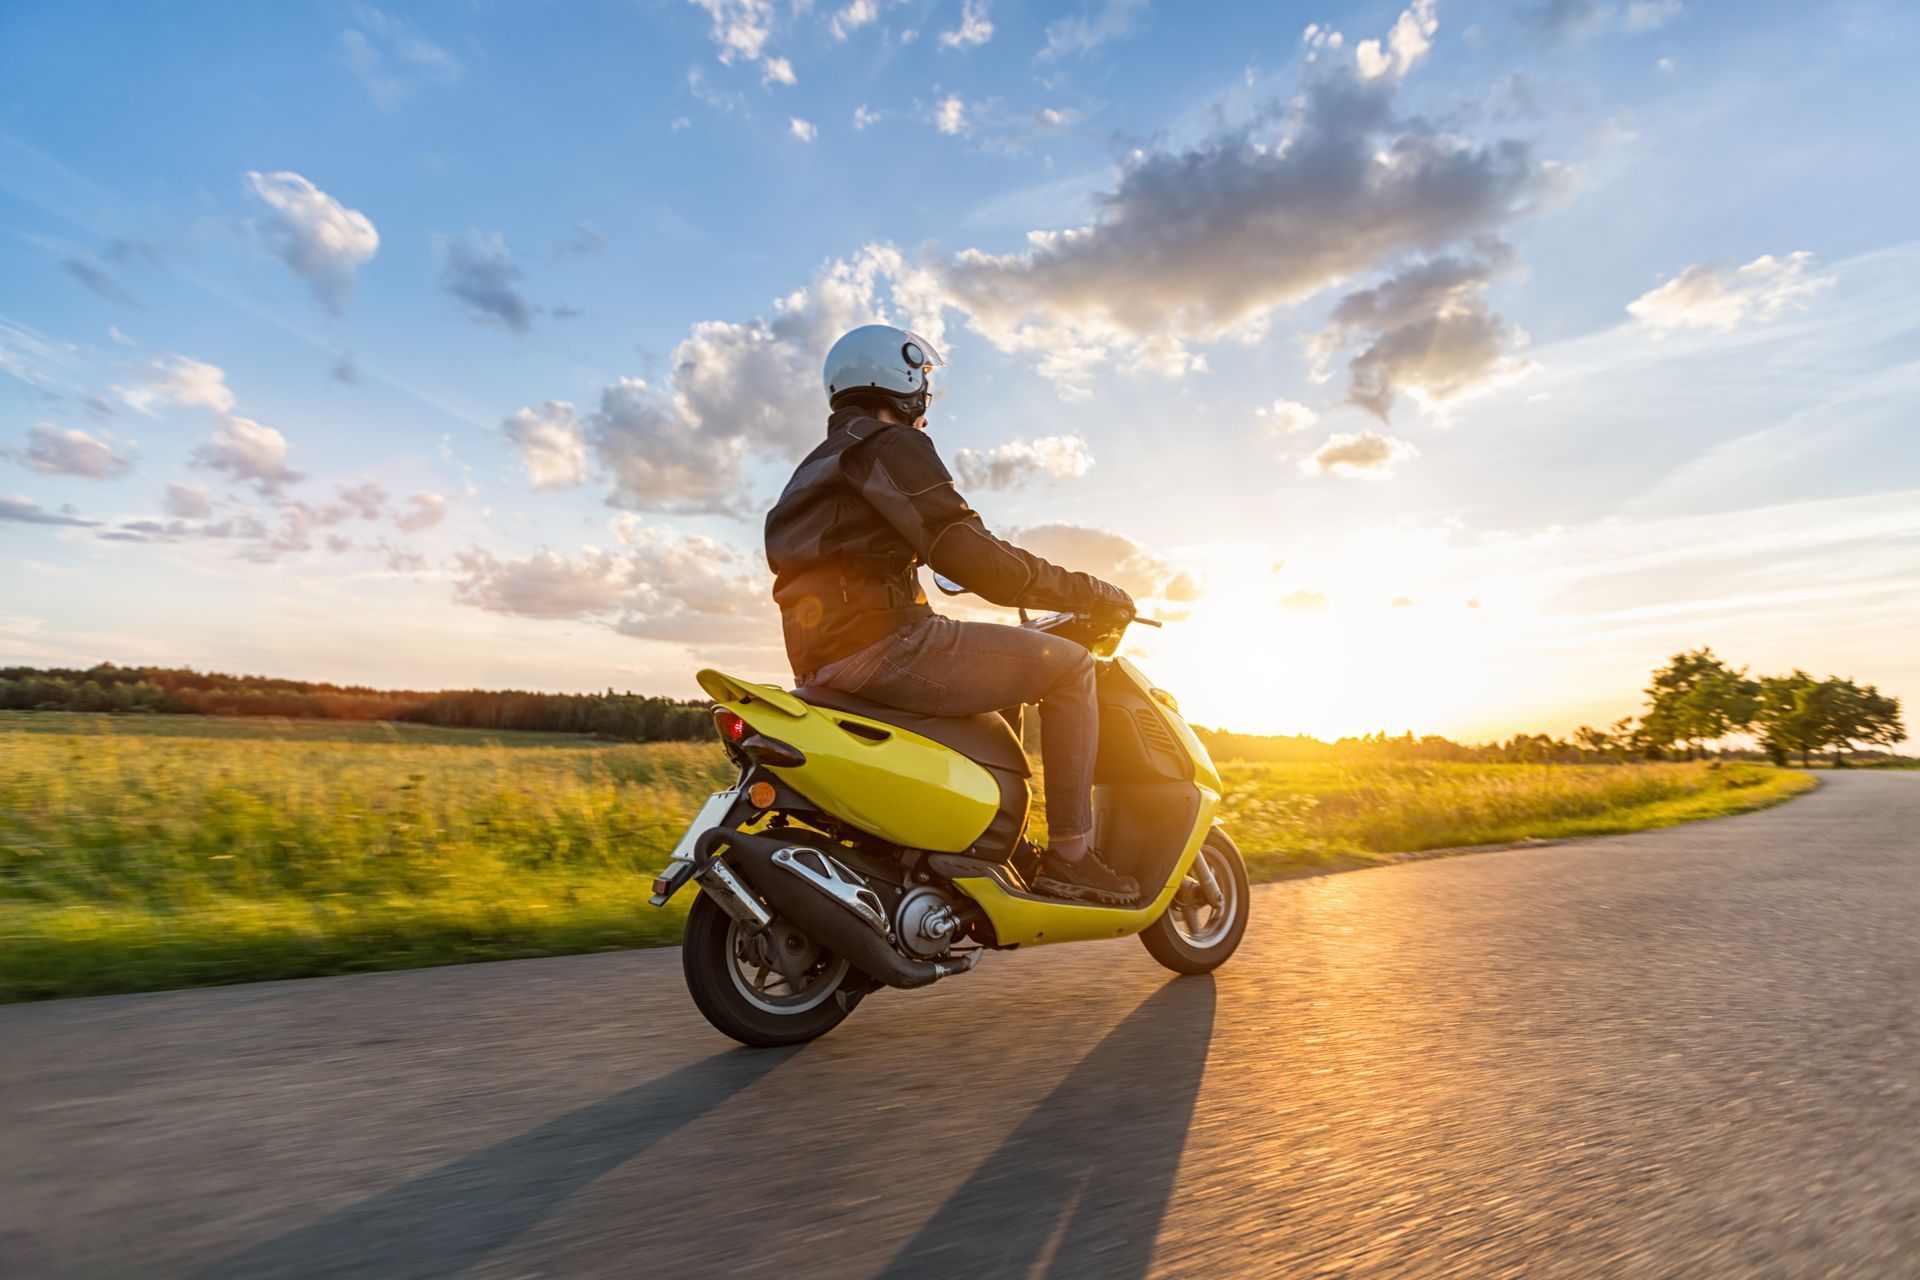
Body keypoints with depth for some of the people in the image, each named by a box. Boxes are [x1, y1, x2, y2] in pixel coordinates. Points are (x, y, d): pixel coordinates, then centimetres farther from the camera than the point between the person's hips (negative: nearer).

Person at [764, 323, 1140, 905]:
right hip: (884, 642, -10)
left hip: (824, 660, 10)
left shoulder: (818, 466, 28)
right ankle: (1068, 854, -4)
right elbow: (964, 552, -13)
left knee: (991, 728, 29)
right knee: (1067, 665, -4)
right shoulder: (892, 445, -3)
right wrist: (1086, 591, -4)